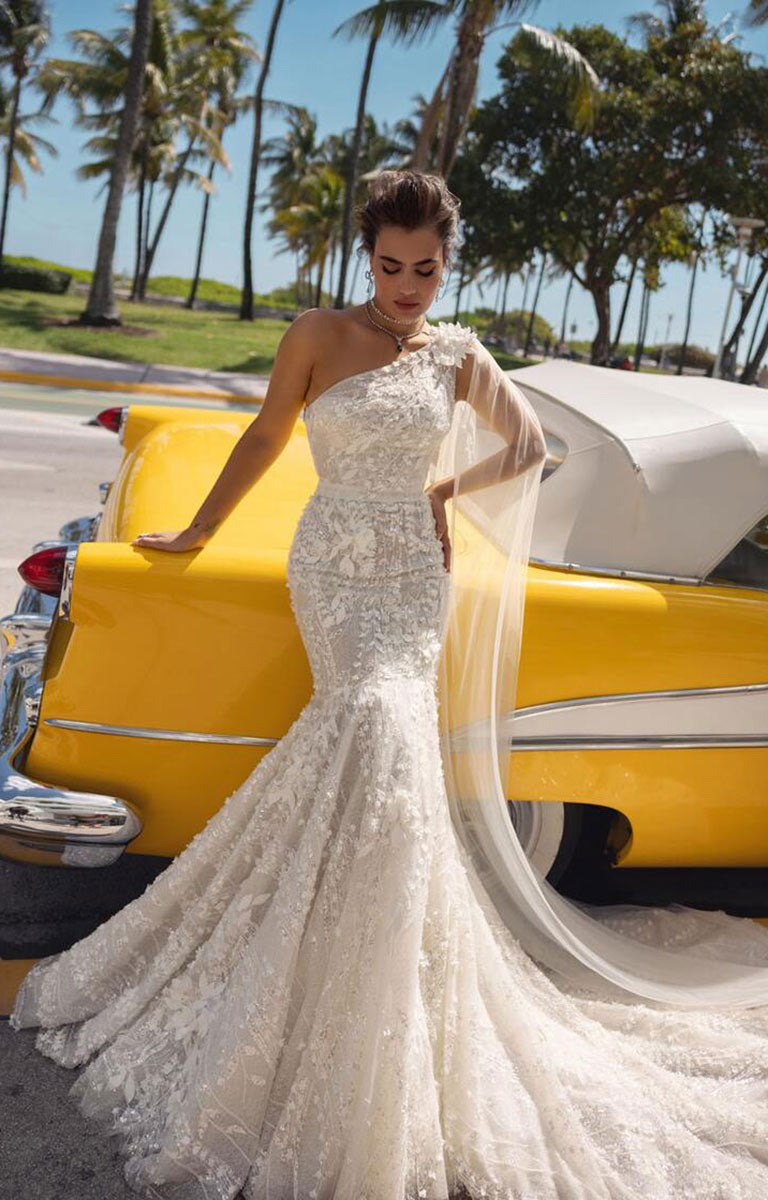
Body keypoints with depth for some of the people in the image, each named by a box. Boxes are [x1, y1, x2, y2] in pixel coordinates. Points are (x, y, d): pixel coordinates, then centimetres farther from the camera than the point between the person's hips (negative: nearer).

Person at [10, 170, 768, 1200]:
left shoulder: (458, 357, 9)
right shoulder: (319, 336, 4)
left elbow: (530, 445, 19)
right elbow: (266, 438, 11)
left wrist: (448, 490, 8)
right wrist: (197, 532, 15)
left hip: (417, 574, 1)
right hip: (331, 566, -1)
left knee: (384, 721, -19)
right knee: (376, 723, -22)